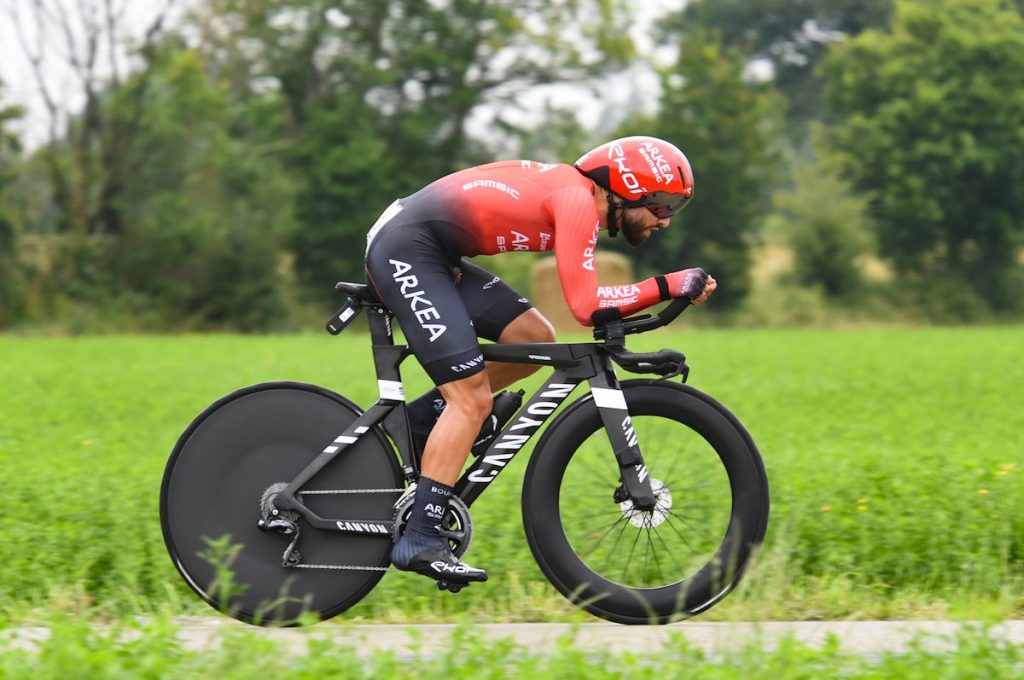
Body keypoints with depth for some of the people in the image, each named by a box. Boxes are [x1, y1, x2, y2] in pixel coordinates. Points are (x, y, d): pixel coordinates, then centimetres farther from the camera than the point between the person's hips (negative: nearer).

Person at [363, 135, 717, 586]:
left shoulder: (574, 191, 13)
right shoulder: (579, 200, -15)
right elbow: (585, 306, -22)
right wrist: (670, 286, -19)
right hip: (405, 251, -10)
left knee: (535, 340, 7)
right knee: (472, 400, -12)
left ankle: (425, 416, 15)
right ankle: (420, 539, -12)